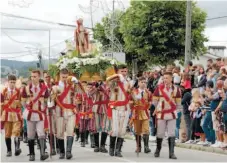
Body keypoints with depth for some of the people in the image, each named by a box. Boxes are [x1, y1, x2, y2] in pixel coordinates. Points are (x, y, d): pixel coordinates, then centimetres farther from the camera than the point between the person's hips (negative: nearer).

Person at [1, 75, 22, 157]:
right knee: (7, 133, 5)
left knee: (16, 132, -13)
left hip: (16, 114, -1)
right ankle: (9, 150, 12)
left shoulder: (18, 91, 4)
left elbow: (21, 103, 9)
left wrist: (21, 114, 7)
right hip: (7, 114, 1)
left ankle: (17, 148, -21)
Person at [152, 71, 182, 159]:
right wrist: (156, 109, 1)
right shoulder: (159, 88, -3)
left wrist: (177, 111, 6)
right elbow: (154, 100, 4)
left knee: (172, 134, -4)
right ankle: (158, 150, 27)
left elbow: (178, 102, 7)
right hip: (161, 114, 0)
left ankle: (171, 153, -2)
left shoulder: (176, 89, 0)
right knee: (160, 133, 7)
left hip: (172, 114, 0)